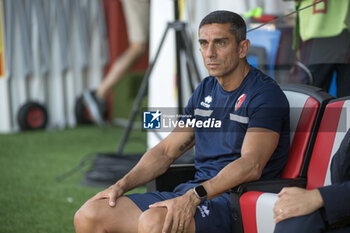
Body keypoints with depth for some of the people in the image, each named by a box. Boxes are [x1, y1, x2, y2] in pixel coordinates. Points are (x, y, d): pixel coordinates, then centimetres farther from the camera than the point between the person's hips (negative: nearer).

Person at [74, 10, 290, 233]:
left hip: (236, 201, -8)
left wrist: (194, 197, -32)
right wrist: (121, 185, 4)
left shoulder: (265, 94, -8)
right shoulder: (205, 91, 18)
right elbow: (166, 150, 19)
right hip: (192, 195, 8)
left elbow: (251, 166, -21)